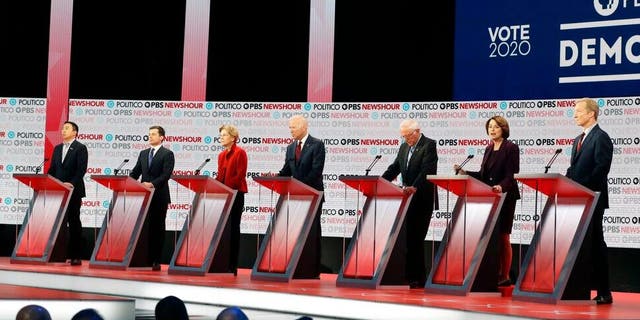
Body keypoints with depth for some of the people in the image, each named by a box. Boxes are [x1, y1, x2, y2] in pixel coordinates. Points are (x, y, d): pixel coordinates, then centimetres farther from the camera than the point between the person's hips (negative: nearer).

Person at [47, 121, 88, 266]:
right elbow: (52, 169, 16)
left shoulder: (80, 148, -3)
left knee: (74, 222, -1)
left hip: (74, 191, -5)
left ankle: (76, 256, 2)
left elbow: (81, 169, -12)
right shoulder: (57, 148, 16)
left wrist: (72, 183, -24)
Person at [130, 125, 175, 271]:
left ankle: (156, 261, 4)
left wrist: (152, 184, -26)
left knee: (157, 228, 1)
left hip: (159, 196, -5)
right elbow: (136, 171, 13)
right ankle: (144, 259, 7)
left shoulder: (167, 154, -2)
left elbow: (166, 174, -13)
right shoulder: (143, 153, 16)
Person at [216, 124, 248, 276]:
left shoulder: (240, 153, -8)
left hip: (235, 195, -7)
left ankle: (232, 267, 0)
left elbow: (239, 176, -14)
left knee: (233, 228, -3)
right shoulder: (221, 155, 16)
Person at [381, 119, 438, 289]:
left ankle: (417, 278, -3)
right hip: (408, 198, 7)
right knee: (410, 238, 8)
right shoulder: (404, 147, 15)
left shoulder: (429, 145, -9)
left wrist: (415, 187, -36)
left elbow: (427, 170, -22)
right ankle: (413, 276, 14)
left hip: (422, 199, -7)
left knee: (415, 238, -8)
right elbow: (394, 168, 13)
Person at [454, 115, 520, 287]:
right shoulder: (489, 149, 15)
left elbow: (512, 175, -16)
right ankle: (495, 273, 12)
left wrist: (501, 186, -33)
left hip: (505, 197, -7)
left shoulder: (511, 148, -8)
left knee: (503, 236, -3)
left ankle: (505, 276, 2)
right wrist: (465, 173, 4)